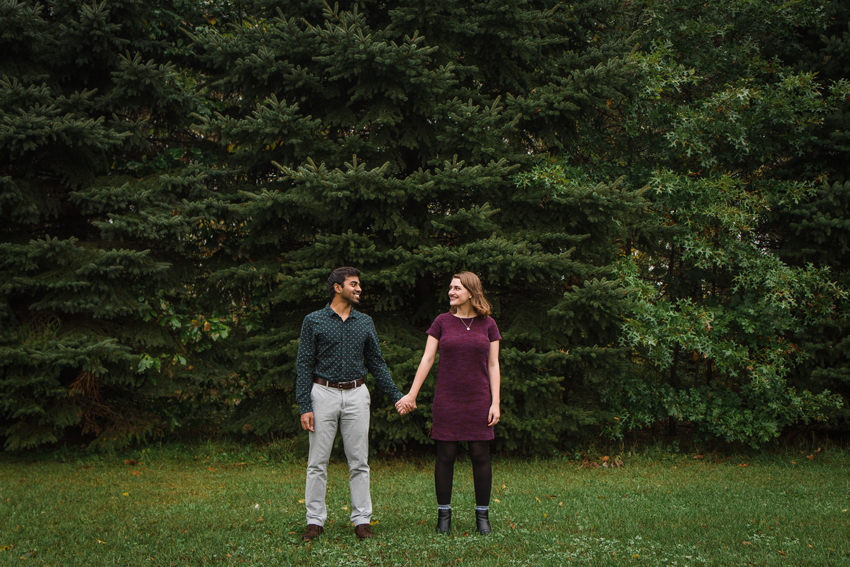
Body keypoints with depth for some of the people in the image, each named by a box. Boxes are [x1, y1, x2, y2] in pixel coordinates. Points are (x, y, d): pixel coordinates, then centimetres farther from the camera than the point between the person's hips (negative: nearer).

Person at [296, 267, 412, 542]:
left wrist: (397, 396, 6)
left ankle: (361, 519, 10)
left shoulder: (365, 322, 10)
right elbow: (305, 365, -2)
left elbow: (376, 363, 14)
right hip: (324, 394, -2)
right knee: (318, 462, 0)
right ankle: (315, 521, 8)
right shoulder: (314, 321, 0)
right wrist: (304, 407, -9)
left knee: (359, 462, 3)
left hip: (356, 395, 3)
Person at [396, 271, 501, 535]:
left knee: (480, 455, 1)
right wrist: (411, 394, -1)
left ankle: (482, 515, 11)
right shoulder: (442, 322, 3)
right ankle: (444, 514, 11)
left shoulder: (487, 324, 4)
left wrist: (495, 402, -3)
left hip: (478, 399, 0)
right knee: (446, 455, 1)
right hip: (447, 399, 0)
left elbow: (493, 365, 4)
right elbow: (427, 359, 3)